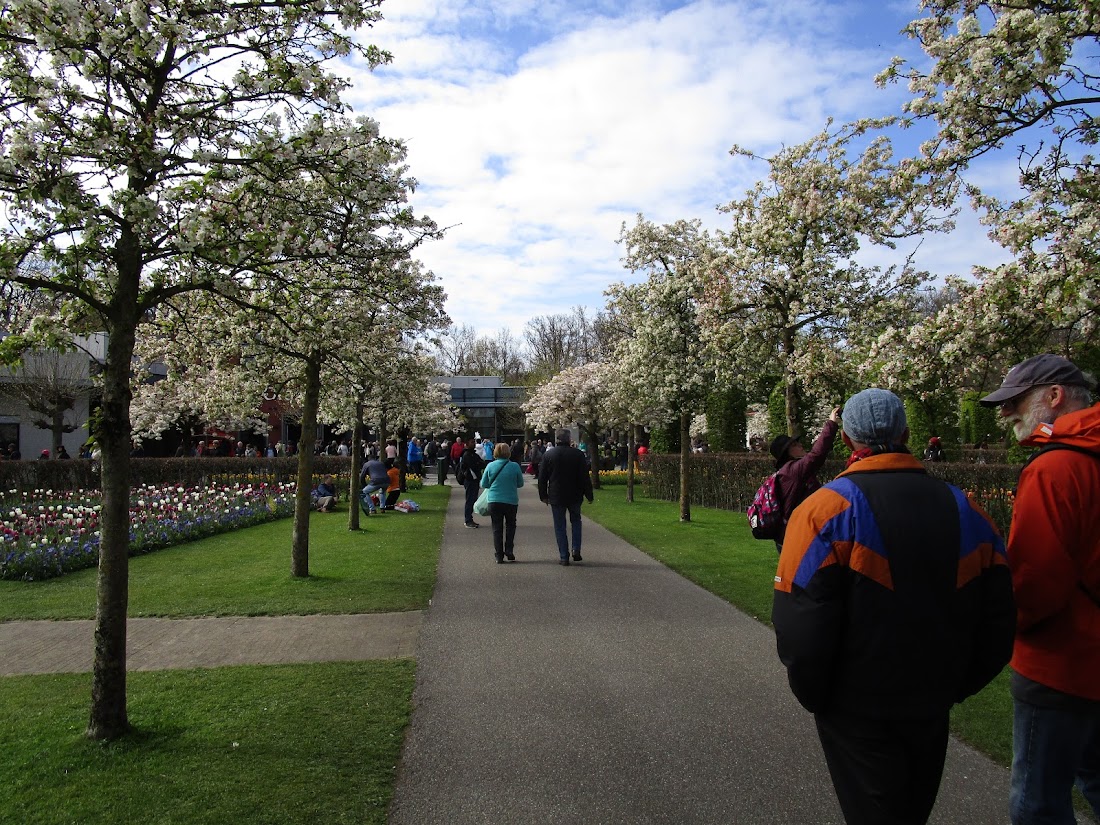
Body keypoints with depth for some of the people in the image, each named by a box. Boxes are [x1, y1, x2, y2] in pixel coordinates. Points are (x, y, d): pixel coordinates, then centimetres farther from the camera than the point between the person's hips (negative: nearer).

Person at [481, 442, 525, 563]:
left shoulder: (490, 466, -6)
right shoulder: (515, 466, -9)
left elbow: (483, 484, 1)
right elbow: (520, 484, 2)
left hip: (494, 502, 0)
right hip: (511, 501, 0)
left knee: (497, 528, 9)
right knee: (510, 525, 20)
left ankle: (499, 556, 9)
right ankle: (509, 551, 12)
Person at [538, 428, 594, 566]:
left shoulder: (548, 454, -4)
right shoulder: (578, 454, -5)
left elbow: (542, 478, 1)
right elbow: (585, 477, -4)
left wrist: (543, 495, 11)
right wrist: (589, 495, 4)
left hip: (556, 497, -1)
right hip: (574, 496, 1)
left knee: (559, 526, 6)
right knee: (576, 521, 20)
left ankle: (564, 557, 5)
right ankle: (576, 550, 7)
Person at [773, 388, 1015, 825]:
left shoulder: (826, 509, -20)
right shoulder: (966, 510, -3)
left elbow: (800, 626, -23)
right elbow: (998, 625, 3)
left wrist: (812, 694, -5)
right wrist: (951, 687, 15)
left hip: (857, 711, -5)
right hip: (933, 709, 5)